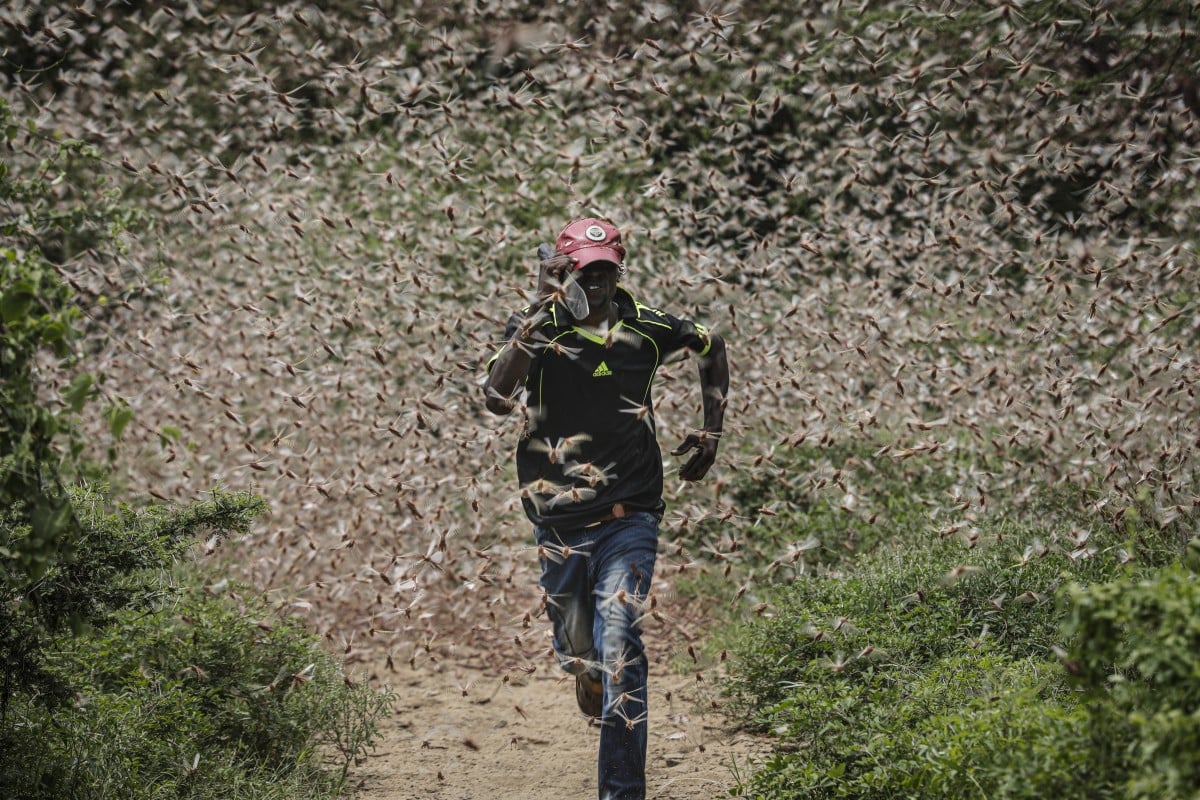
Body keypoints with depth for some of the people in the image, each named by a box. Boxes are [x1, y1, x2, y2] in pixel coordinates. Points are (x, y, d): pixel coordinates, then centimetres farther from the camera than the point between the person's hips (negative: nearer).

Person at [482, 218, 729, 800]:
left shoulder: (645, 329, -1)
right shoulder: (536, 328, -7)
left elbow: (711, 347, 21)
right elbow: (497, 398, -26)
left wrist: (710, 432, 18)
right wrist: (539, 313, -31)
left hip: (628, 516, -1)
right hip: (559, 520, 1)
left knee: (619, 650, -16)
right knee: (574, 653, 16)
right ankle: (590, 676, 54)